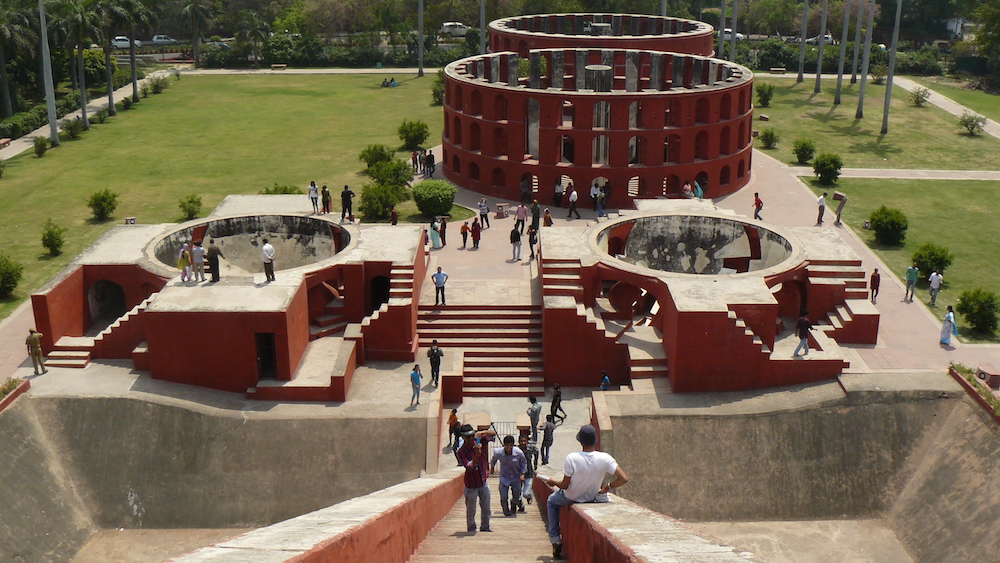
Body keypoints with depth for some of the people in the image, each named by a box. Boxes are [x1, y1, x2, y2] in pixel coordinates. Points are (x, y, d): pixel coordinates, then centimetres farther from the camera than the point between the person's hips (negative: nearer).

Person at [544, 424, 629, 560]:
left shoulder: (572, 458, -31)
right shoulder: (605, 458, -26)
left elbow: (565, 485, -22)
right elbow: (624, 479, -27)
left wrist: (553, 482, 0)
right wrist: (608, 487, -9)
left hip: (571, 498, -2)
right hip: (592, 497, 2)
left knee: (552, 501, 31)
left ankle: (555, 539, 26)